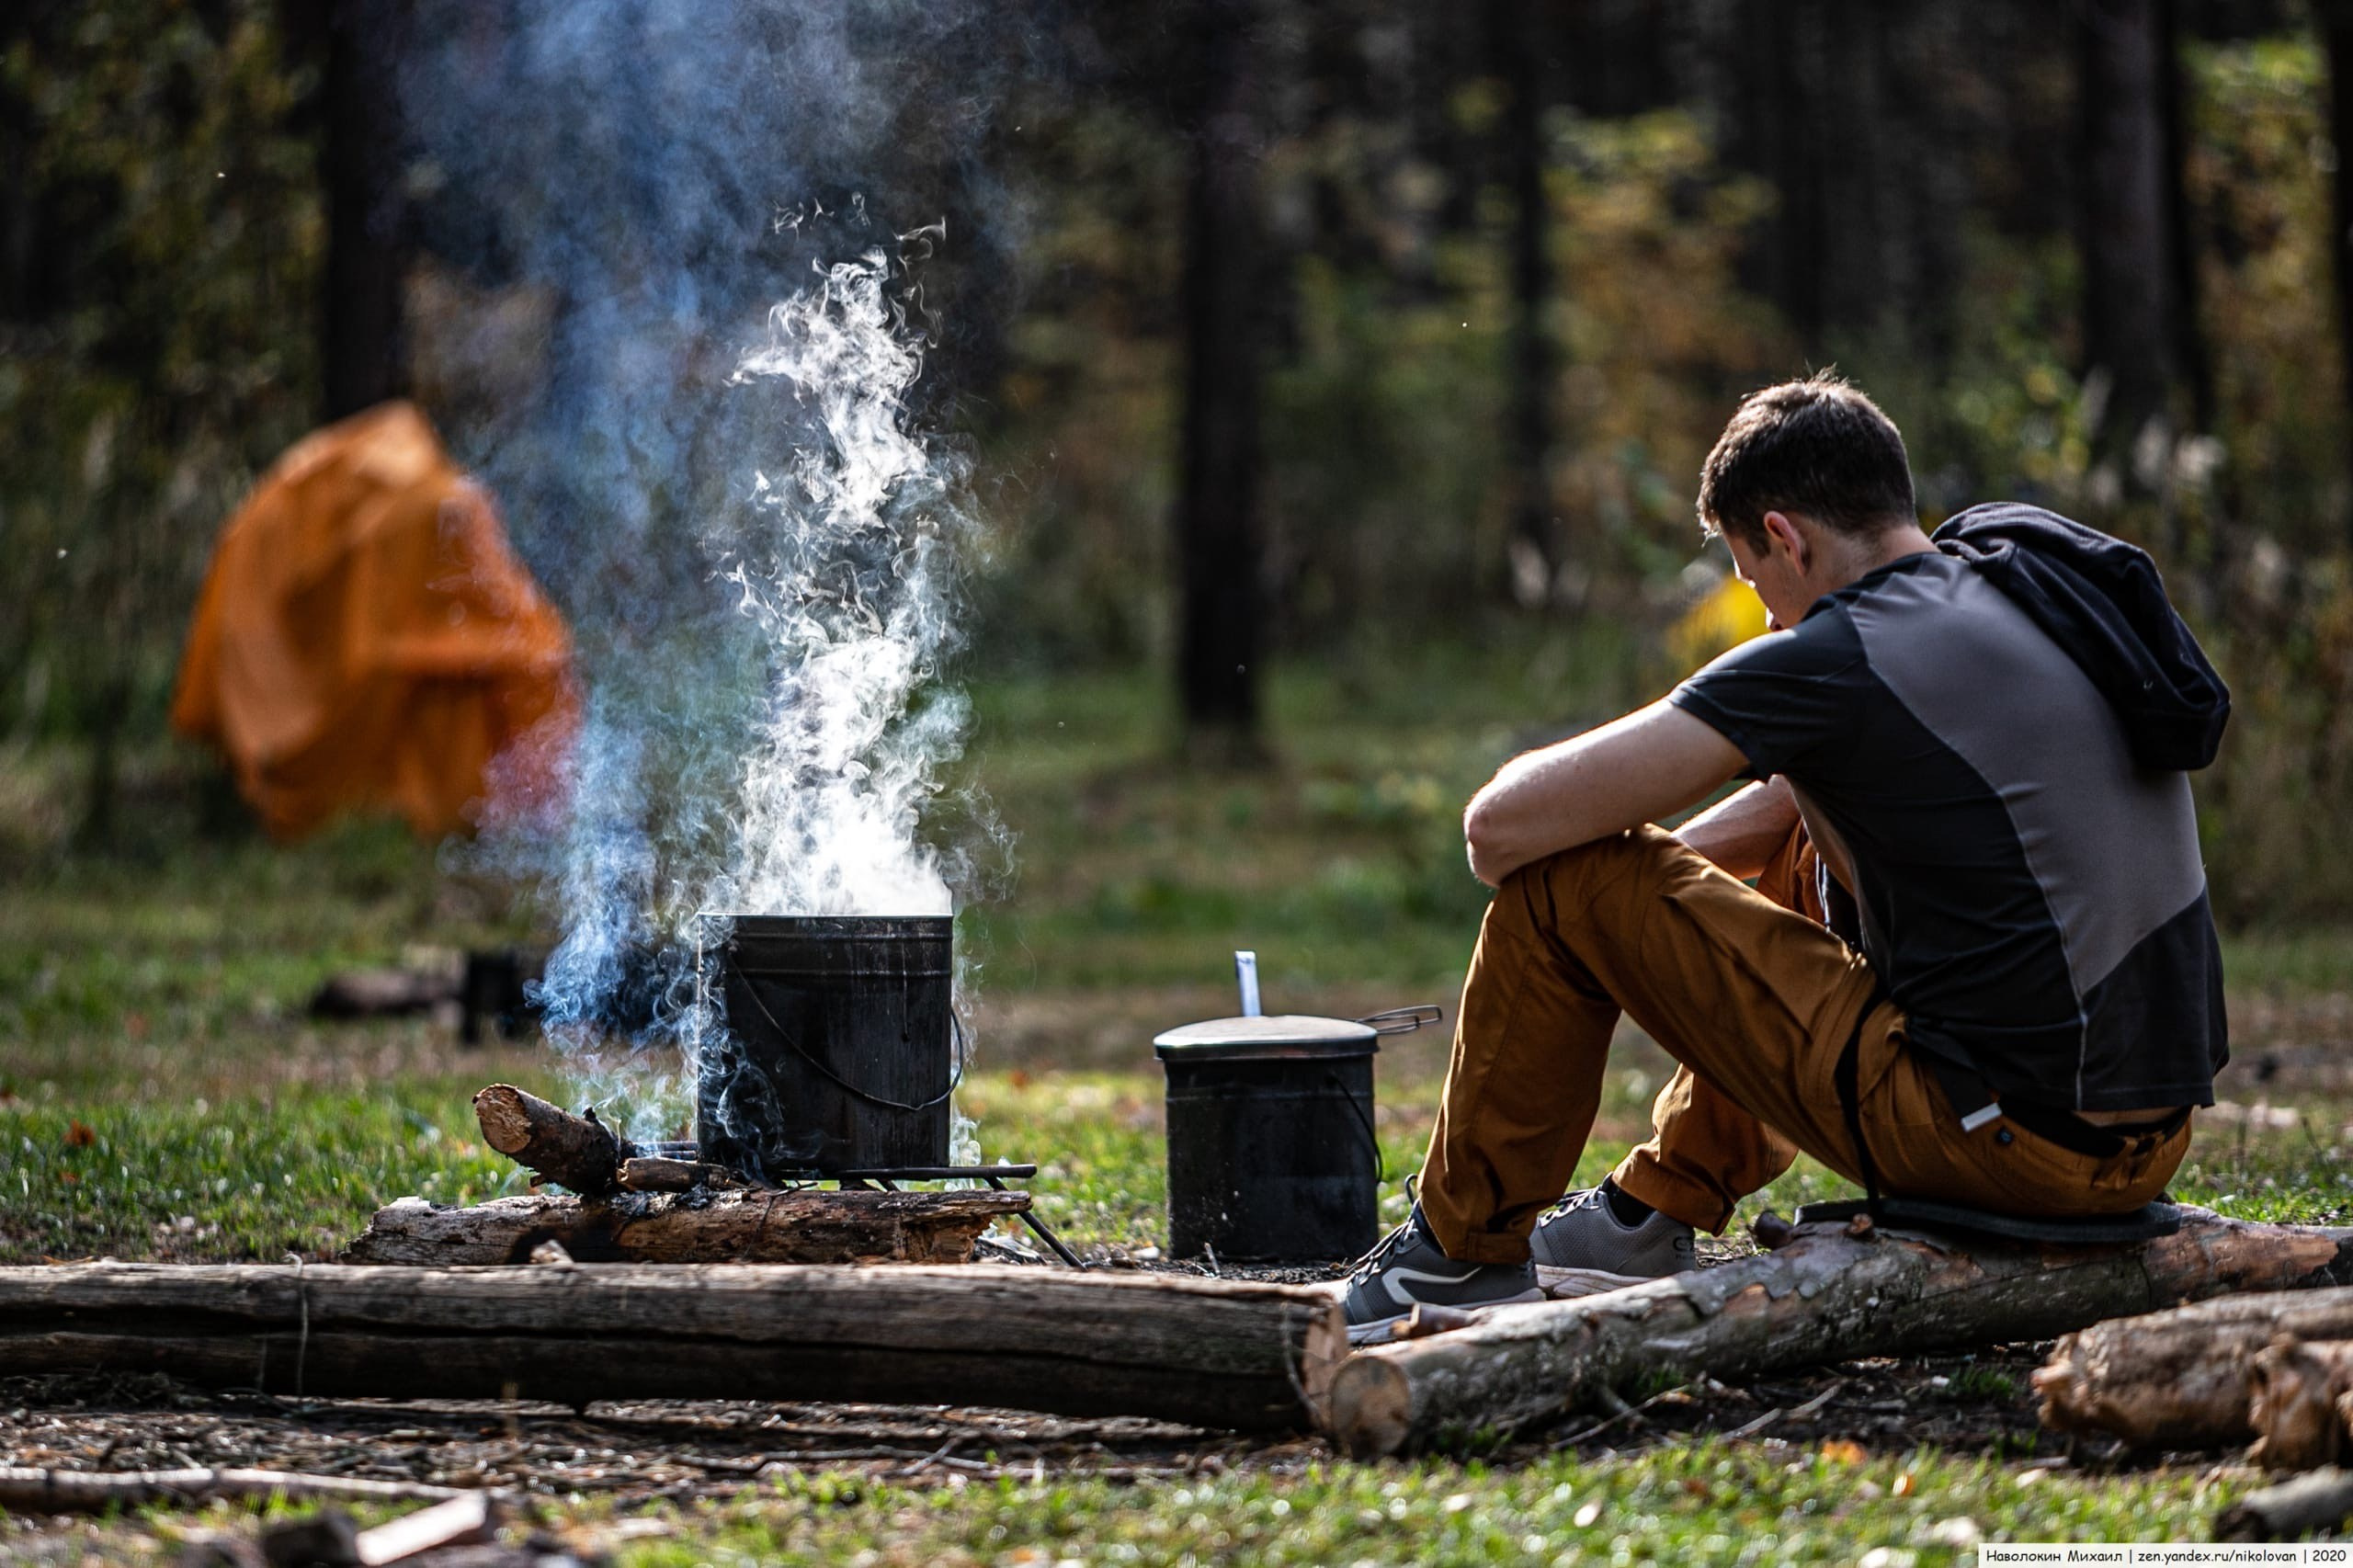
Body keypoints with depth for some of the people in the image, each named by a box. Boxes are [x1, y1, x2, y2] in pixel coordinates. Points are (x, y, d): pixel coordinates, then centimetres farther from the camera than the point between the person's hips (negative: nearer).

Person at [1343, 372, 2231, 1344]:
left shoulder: (1838, 661, -13)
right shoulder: (2028, 562, 9)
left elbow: (1502, 827, -11)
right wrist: (1673, 857, 23)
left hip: (2005, 1143, -8)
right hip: (2156, 1140, 8)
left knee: (1566, 881, -1)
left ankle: (1465, 1253, 16)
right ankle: (1656, 1216, 39)